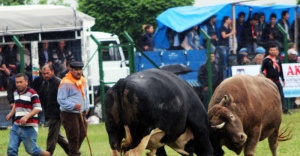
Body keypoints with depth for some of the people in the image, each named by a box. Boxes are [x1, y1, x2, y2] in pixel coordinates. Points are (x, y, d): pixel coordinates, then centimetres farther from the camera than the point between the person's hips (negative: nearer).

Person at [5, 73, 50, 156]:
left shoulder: (32, 93, -12)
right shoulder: (16, 93, 12)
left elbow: (38, 108, -16)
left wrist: (27, 116, -27)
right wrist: (11, 113, 18)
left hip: (29, 127, -7)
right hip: (16, 126, 7)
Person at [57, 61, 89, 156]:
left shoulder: (83, 81, 11)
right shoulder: (66, 83, -16)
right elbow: (61, 100, -18)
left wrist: (86, 108, 12)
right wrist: (73, 106, -28)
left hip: (80, 114, 8)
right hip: (69, 115, -8)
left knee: (82, 135, 13)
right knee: (74, 137, -8)